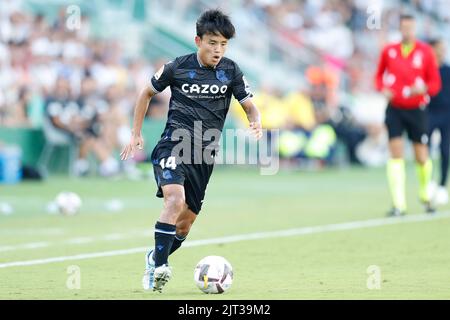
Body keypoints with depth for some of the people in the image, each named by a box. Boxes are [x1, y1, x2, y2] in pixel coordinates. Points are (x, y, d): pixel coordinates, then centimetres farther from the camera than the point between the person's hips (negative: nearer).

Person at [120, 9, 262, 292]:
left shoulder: (230, 71, 2)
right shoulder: (178, 67, -4)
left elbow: (250, 106, 3)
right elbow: (147, 93, 11)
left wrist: (256, 123, -21)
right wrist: (136, 134, 10)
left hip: (205, 154, 4)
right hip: (174, 145, -4)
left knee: (186, 221, 8)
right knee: (175, 200, -28)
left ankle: (155, 258, 34)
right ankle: (159, 267, -25)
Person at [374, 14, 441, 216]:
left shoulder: (425, 51, -2)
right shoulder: (388, 51, 1)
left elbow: (435, 83, 0)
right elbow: (379, 76, 15)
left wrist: (423, 88, -20)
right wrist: (383, 89, -6)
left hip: (417, 110, 0)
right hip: (394, 109, 0)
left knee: (422, 157, 4)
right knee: (396, 154, -10)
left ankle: (425, 196, 31)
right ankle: (399, 205, -10)